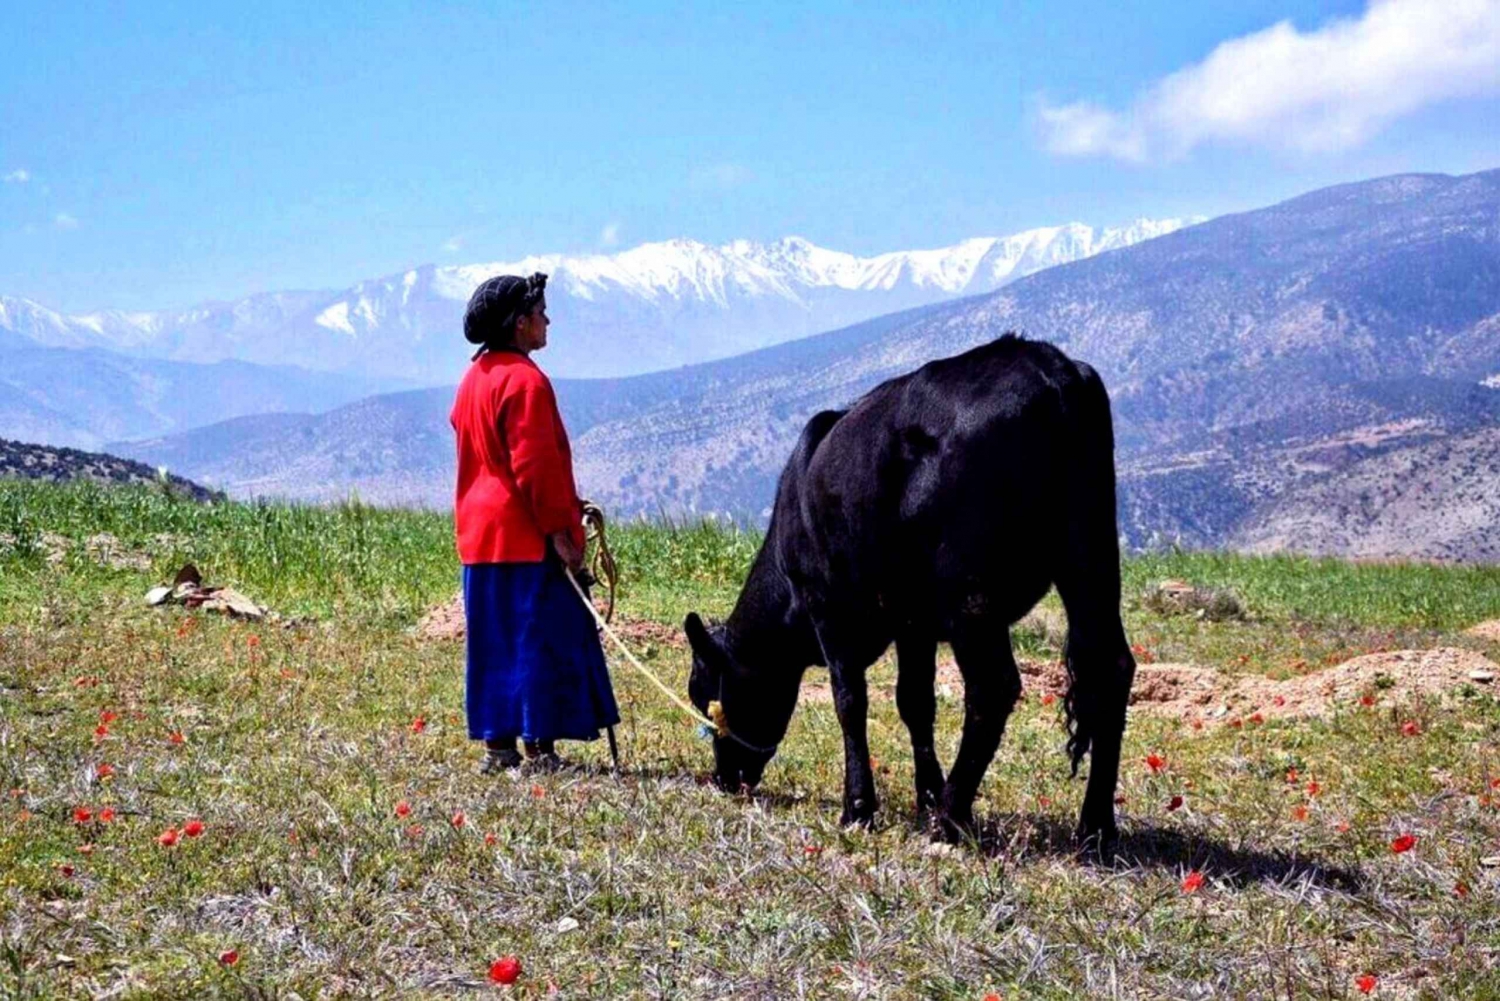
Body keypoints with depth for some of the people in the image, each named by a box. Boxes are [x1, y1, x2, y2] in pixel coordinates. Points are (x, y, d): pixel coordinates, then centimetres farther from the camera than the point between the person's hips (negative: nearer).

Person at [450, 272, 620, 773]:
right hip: (528, 537, -9)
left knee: (495, 641, 11)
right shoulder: (524, 380, -14)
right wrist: (560, 530, -17)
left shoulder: (473, 379, 14)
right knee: (543, 637, -3)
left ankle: (497, 744, 14)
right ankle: (538, 745, -3)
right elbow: (536, 463, -19)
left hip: (480, 535, 9)